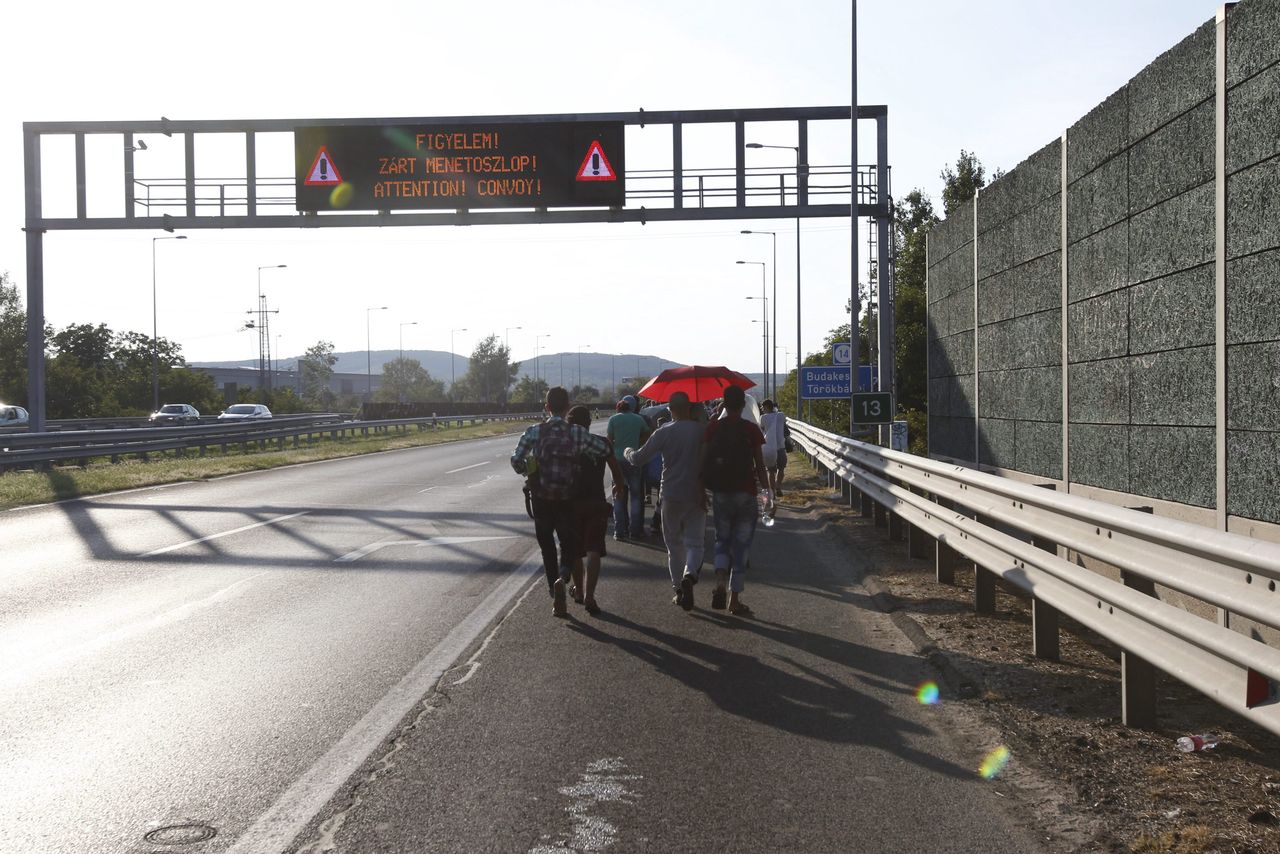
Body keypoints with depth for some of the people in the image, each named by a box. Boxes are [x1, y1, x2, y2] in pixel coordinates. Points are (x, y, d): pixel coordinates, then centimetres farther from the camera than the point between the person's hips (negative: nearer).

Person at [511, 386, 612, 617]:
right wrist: (582, 451, 6)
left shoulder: (534, 432, -5)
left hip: (541, 499, 1)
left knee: (547, 548, 13)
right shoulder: (577, 432, -6)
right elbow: (604, 449, -13)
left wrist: (528, 473, 10)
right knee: (569, 546, 10)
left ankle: (557, 601, 13)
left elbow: (516, 460, -9)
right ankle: (562, 579, -20)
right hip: (567, 500, -1)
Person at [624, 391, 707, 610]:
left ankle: (678, 588, 14)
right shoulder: (701, 431, -4)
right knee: (694, 542, 3)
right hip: (696, 495, 0)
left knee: (674, 544, 12)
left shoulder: (663, 432, -5)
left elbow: (639, 458, -2)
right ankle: (690, 573, -25)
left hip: (670, 495, 0)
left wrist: (627, 452, 18)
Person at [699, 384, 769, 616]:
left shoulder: (713, 428, -2)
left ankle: (720, 583, -8)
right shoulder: (751, 430, -6)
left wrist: (703, 490, 10)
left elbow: (704, 461, -1)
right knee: (741, 544, 7)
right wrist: (765, 484, 10)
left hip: (720, 493, 2)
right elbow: (759, 464, -4)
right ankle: (735, 599, 9)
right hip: (745, 493, -2)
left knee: (722, 540, 17)